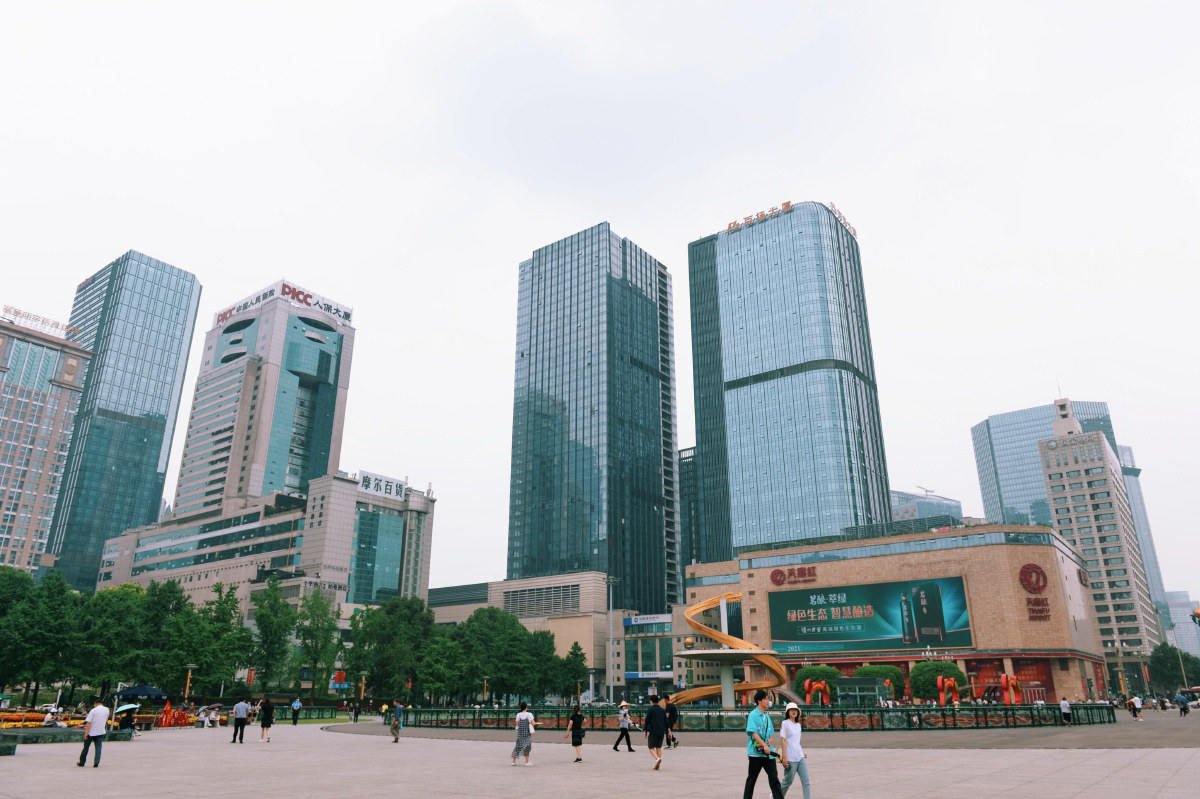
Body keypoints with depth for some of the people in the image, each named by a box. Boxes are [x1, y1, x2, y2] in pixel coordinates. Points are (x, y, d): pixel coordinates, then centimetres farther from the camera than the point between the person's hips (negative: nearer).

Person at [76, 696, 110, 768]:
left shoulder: (93, 710, -9)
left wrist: (86, 733, -13)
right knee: (98, 747, 3)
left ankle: (82, 762, 22)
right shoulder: (106, 710, 4)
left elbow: (89, 722, -14)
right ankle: (96, 763, -6)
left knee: (86, 747, 12)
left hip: (91, 732, -2)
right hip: (101, 732, 3)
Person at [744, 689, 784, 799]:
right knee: (752, 778, 3)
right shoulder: (753, 715, -8)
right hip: (756, 751, -6)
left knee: (774, 777, 1)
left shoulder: (767, 717, 15)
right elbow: (753, 732, -17)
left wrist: (770, 740, 0)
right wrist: (764, 745, -24)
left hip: (768, 752, 6)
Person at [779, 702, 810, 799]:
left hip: (800, 757, 6)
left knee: (806, 782, -2)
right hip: (790, 758, -6)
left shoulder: (798, 725, 14)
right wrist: (785, 756, -17)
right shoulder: (785, 723, -6)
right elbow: (782, 740, -11)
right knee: (788, 781, 4)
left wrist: (802, 752, 16)